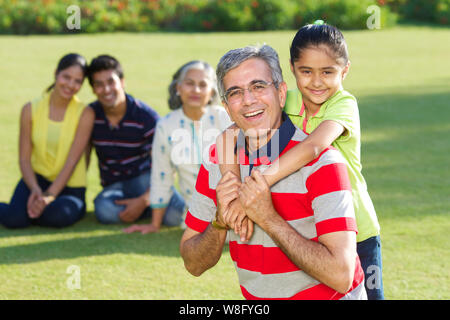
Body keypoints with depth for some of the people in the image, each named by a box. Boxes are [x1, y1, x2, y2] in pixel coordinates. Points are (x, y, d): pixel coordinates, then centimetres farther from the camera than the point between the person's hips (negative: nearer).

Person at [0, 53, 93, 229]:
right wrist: (35, 190, -20)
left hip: (70, 186, -1)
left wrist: (49, 196, -22)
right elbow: (24, 158, -3)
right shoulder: (31, 109, -1)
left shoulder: (84, 114, -7)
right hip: (37, 177, 1)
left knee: (58, 216, -35)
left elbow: (72, 161, -13)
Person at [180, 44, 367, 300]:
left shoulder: (321, 163, -15)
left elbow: (340, 276, -23)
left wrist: (268, 218, -23)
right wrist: (220, 223, -14)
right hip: (256, 299, 4)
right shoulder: (218, 160, 0)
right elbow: (194, 265, 4)